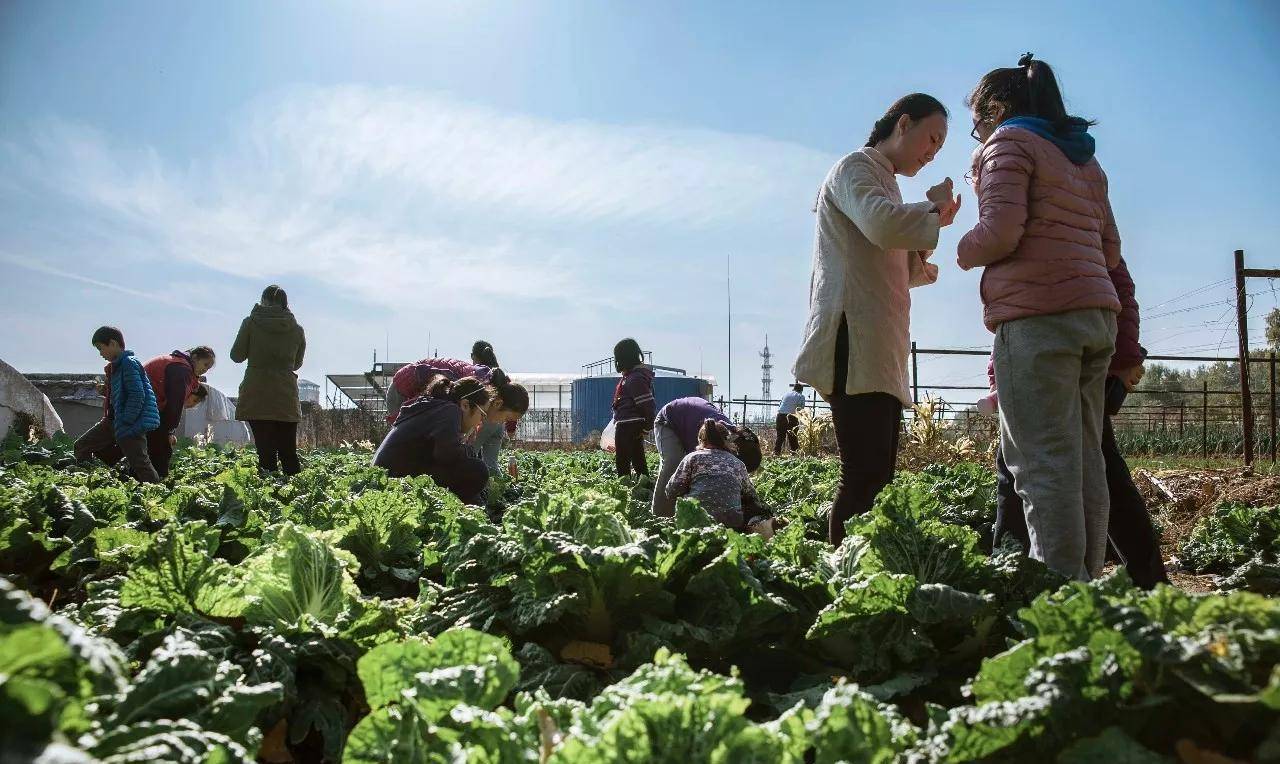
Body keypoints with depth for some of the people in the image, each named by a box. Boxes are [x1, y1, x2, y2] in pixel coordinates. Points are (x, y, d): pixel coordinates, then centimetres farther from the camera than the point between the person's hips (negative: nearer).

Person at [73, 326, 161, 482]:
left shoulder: (129, 363, -14)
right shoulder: (116, 366, 17)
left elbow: (137, 396, -21)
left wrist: (125, 422, -18)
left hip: (130, 426, -11)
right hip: (114, 422, 11)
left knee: (140, 464, -12)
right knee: (81, 447, 15)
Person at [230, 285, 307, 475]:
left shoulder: (251, 323, -2)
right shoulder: (297, 330, 5)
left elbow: (237, 356, 5)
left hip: (257, 397, -2)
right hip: (287, 398, 2)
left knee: (266, 452, -2)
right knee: (289, 452, 9)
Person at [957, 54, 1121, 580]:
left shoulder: (1008, 144, 1)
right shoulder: (1083, 159, 25)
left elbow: (1000, 234, -13)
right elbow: (1109, 251, 22)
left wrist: (965, 251, 7)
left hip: (1037, 317, -8)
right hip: (1096, 315, 9)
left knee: (1042, 462, -9)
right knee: (1085, 459, 8)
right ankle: (1087, 581, 11)